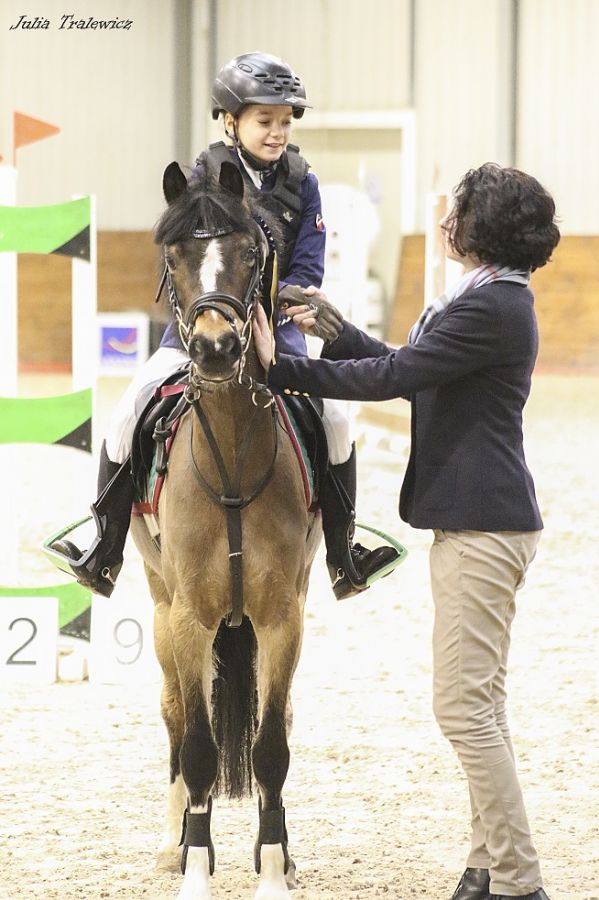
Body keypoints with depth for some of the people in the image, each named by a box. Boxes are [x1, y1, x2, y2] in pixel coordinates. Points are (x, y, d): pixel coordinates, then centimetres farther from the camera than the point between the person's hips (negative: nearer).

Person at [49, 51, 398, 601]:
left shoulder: (302, 184, 0)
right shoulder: (206, 175, -3)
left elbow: (308, 271, -4)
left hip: (274, 326, 1)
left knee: (334, 420, -16)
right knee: (130, 413, -16)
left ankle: (344, 556, 0)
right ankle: (105, 552, -3)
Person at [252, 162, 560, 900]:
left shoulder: (491, 307, -18)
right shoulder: (486, 299, 15)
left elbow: (390, 377, -20)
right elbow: (407, 372, 19)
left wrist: (283, 370, -16)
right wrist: (330, 328, 16)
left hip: (482, 526, -11)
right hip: (473, 519, 11)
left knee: (462, 705, -9)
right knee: (478, 705, 14)